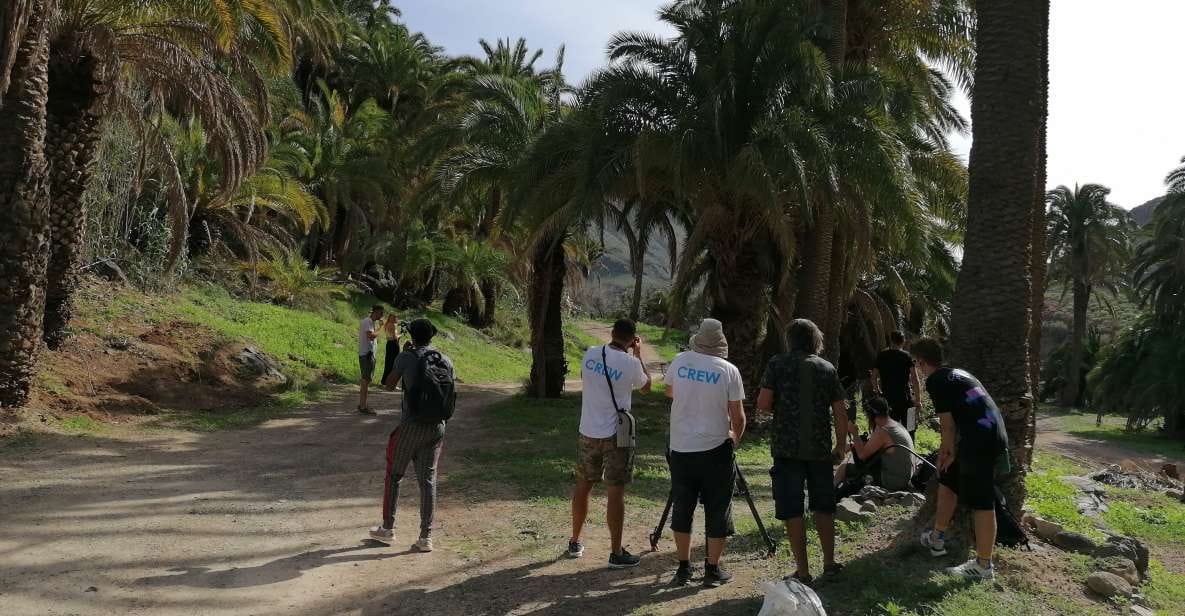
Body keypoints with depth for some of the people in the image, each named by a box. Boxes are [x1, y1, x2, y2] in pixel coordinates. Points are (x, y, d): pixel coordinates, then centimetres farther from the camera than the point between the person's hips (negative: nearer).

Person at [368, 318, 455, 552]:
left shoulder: (406, 357, -8)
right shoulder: (446, 361, 4)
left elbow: (389, 384, 7)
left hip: (410, 426, -3)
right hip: (437, 427, 4)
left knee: (393, 475, 15)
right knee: (428, 481, 7)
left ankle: (387, 529, 23)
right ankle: (426, 537, 6)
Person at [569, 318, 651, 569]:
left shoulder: (590, 355, -2)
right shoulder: (630, 363, -14)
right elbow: (646, 386, 6)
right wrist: (638, 355, 12)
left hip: (588, 432, 5)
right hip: (615, 435, -5)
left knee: (582, 486, 16)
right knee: (615, 492, 1)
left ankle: (575, 542, 28)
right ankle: (616, 553, 6)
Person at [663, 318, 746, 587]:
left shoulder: (680, 361, -2)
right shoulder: (729, 370, -9)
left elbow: (669, 392, 17)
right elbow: (738, 416, -5)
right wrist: (736, 438, 13)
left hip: (681, 449, 3)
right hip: (715, 450, -2)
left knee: (682, 510, 13)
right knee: (717, 512, 10)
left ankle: (683, 568, 20)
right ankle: (712, 569, 16)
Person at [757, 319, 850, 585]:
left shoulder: (778, 364, -2)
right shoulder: (827, 368, 5)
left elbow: (763, 404, -8)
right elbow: (840, 412, 3)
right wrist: (841, 445, 13)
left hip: (787, 447, -3)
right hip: (820, 447, 3)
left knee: (792, 510, 2)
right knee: (823, 506, 17)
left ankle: (803, 572, 4)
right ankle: (829, 563, 24)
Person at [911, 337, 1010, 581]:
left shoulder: (935, 381, -7)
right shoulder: (956, 373, 20)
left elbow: (948, 424, -7)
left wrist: (951, 452, 8)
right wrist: (947, 449, 23)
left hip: (981, 441, -10)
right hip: (993, 435, 10)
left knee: (981, 503, -3)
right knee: (947, 481, 22)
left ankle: (983, 566, 4)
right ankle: (937, 539, 34)